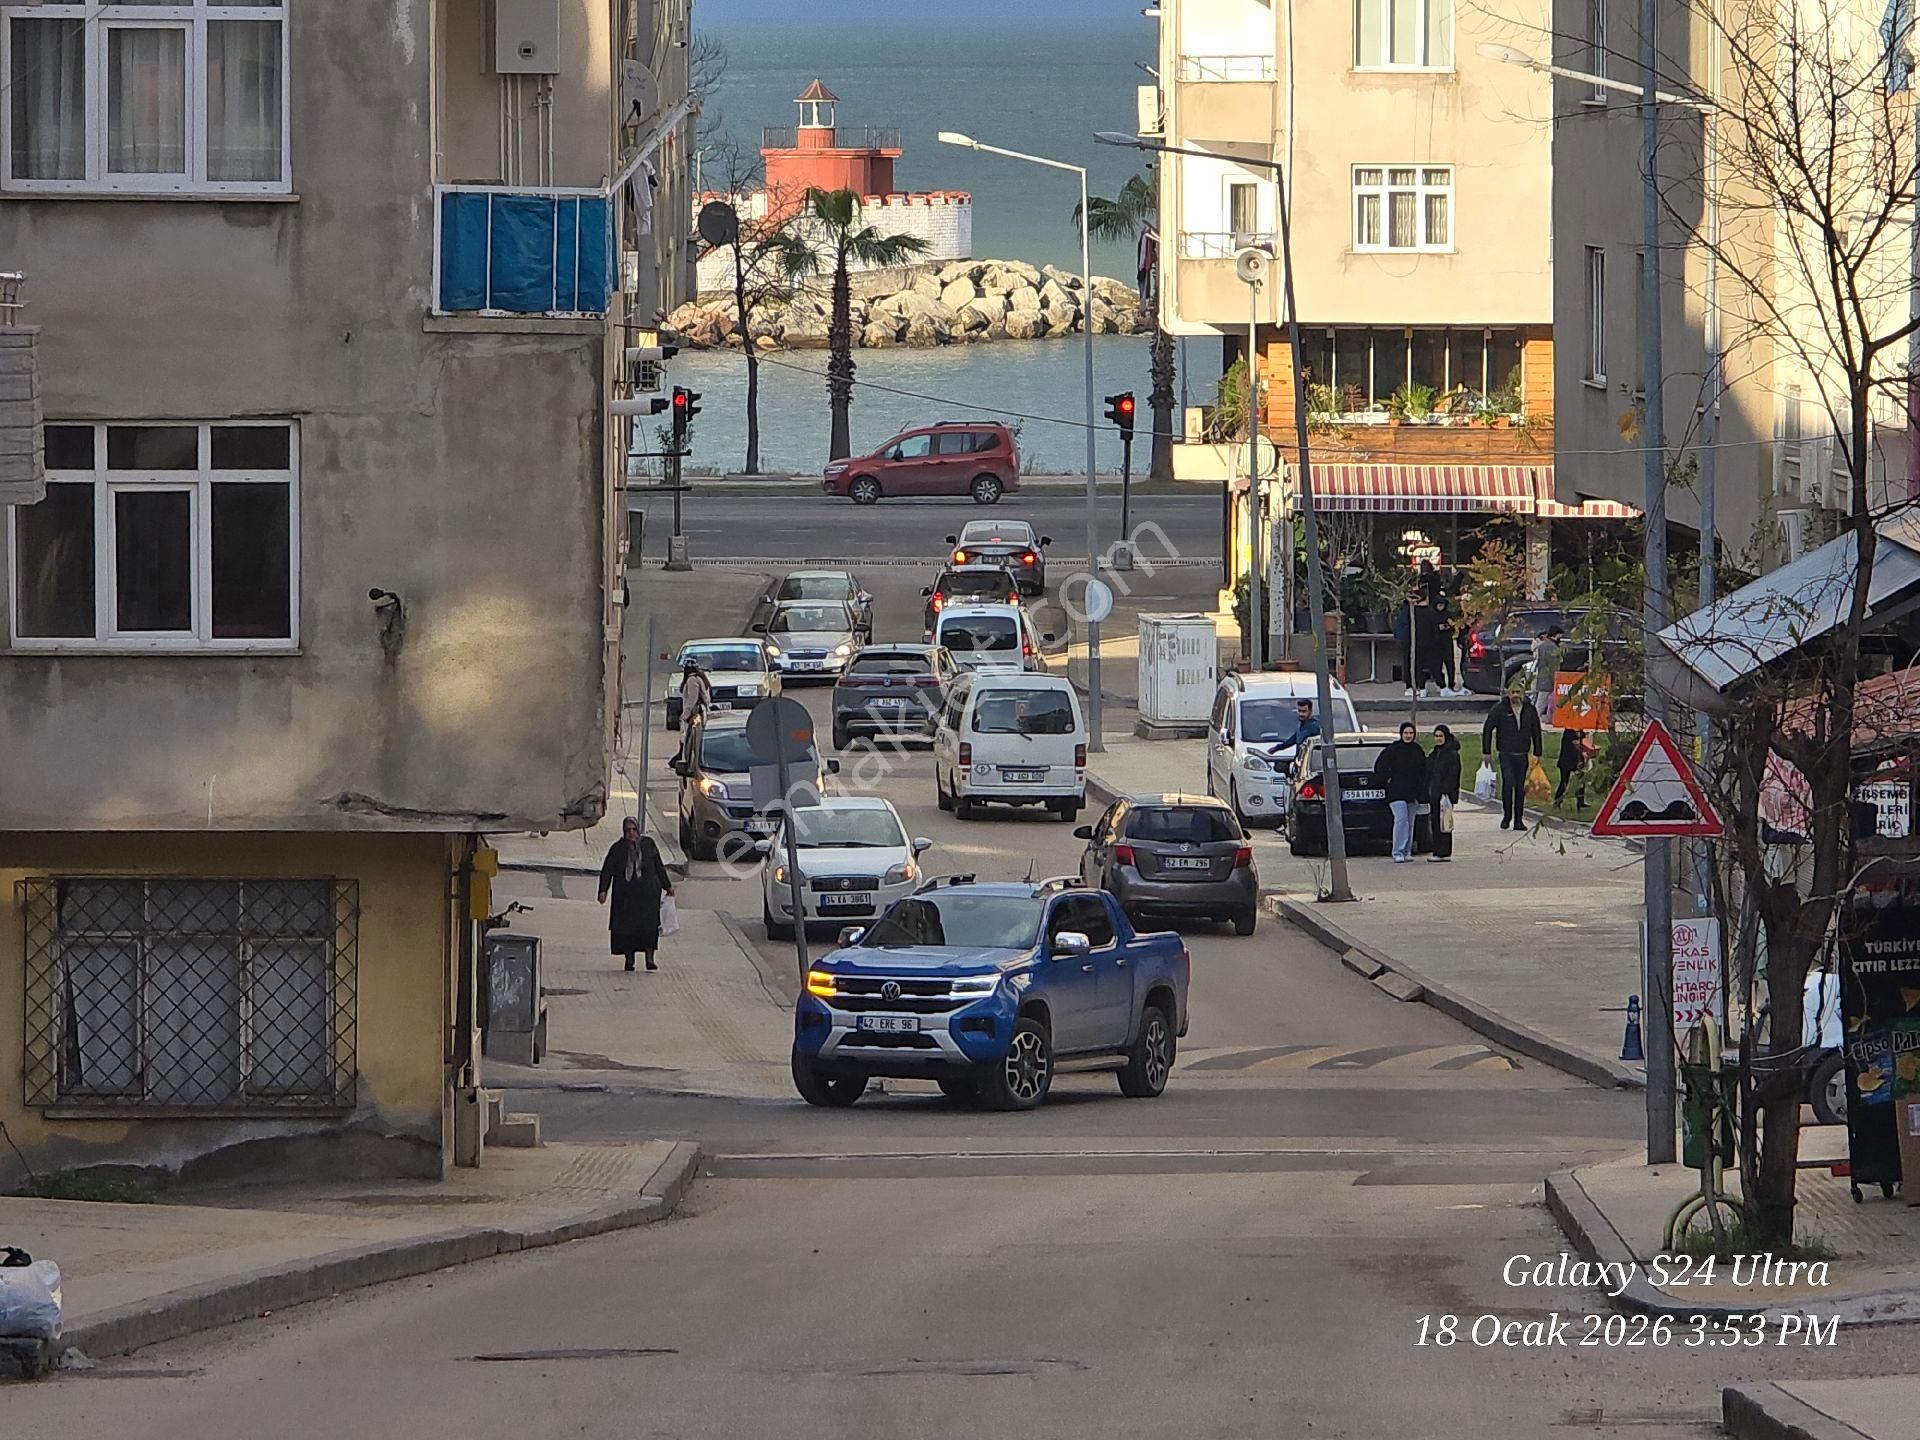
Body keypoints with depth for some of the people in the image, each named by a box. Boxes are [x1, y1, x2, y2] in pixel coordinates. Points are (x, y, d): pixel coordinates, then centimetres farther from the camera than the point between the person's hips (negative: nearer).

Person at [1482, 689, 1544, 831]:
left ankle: (1519, 820, 12)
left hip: (1522, 755, 3)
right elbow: (1487, 729, 0)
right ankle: (1506, 816, 0)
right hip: (1505, 754, -3)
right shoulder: (1499, 709, -4)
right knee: (1508, 782, -14)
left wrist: (1537, 753, 11)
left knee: (1520, 787, 5)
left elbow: (1536, 732, 13)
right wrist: (1487, 751, -3)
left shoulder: (1530, 710, 5)